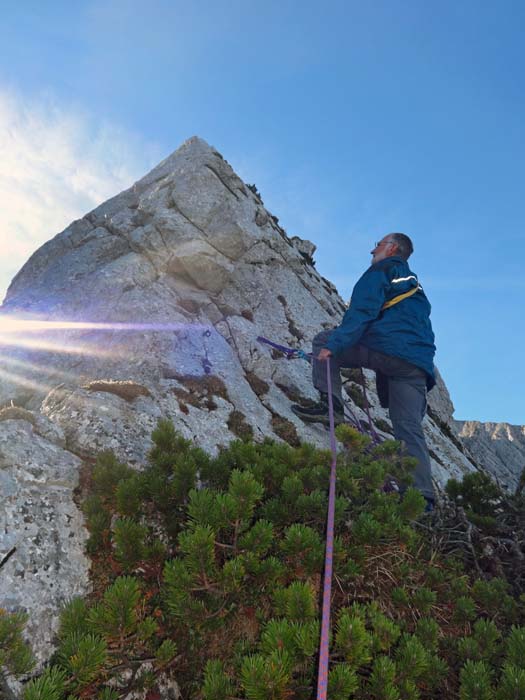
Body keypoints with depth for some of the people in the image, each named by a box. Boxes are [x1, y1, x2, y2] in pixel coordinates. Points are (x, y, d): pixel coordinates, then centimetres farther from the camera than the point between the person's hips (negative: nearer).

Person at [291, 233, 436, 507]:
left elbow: (361, 312, -10)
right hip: (419, 365, 8)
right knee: (410, 430, 3)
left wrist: (334, 344, -19)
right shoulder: (415, 287, 37)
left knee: (323, 341, 5)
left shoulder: (381, 271, 9)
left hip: (388, 348, -8)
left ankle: (330, 403, -8)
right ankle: (422, 495, -6)